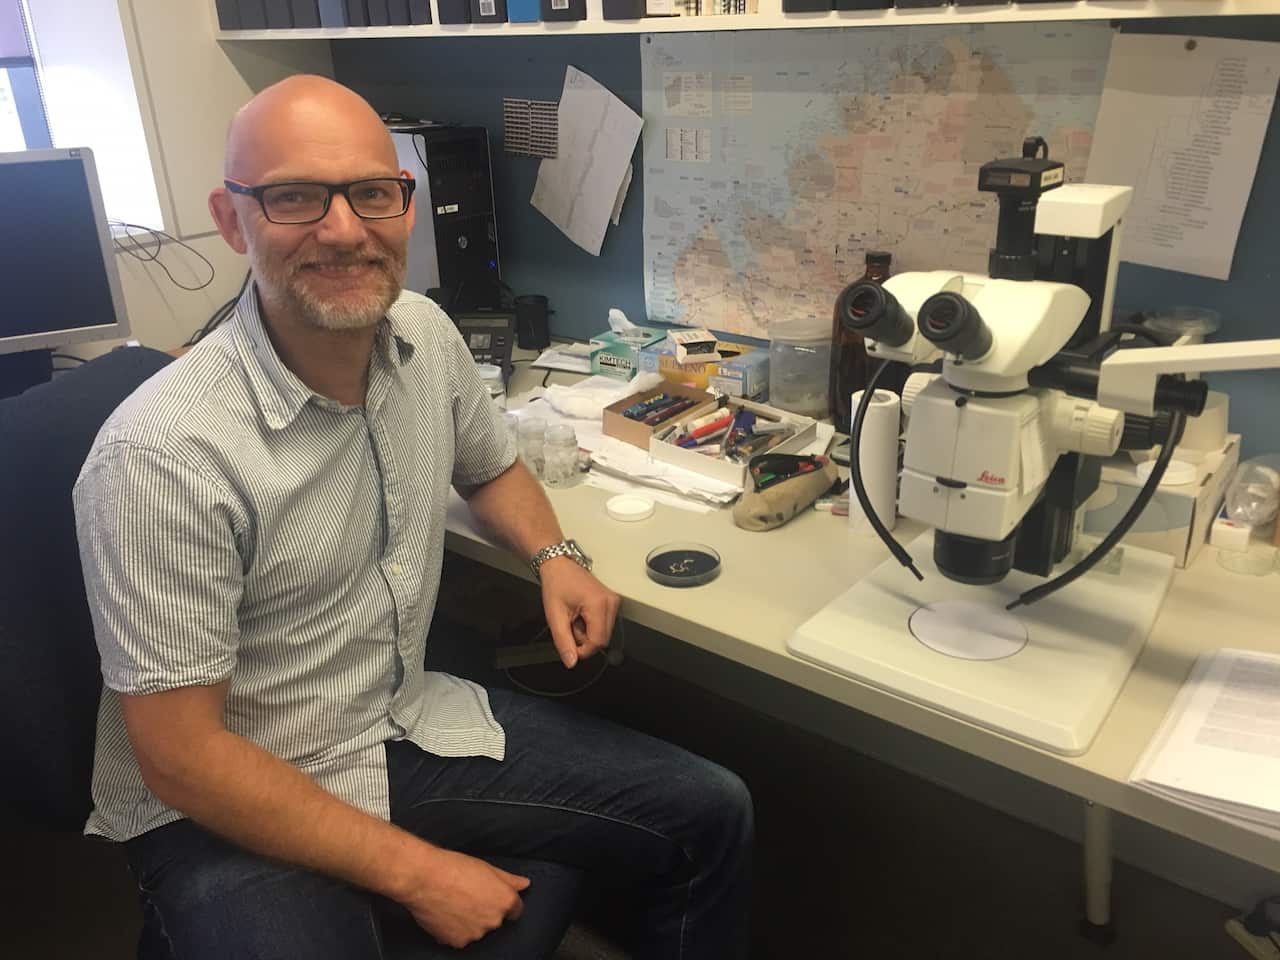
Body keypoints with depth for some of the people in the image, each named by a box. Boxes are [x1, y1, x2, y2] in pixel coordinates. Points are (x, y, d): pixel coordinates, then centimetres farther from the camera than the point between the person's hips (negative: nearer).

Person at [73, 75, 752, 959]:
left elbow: (489, 466, 16)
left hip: (409, 722, 6)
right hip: (228, 810, -5)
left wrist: (556, 556, -4)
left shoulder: (426, 333, -5)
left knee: (711, 816, 0)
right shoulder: (160, 455, -25)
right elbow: (179, 756, -19)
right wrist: (415, 872, -17)